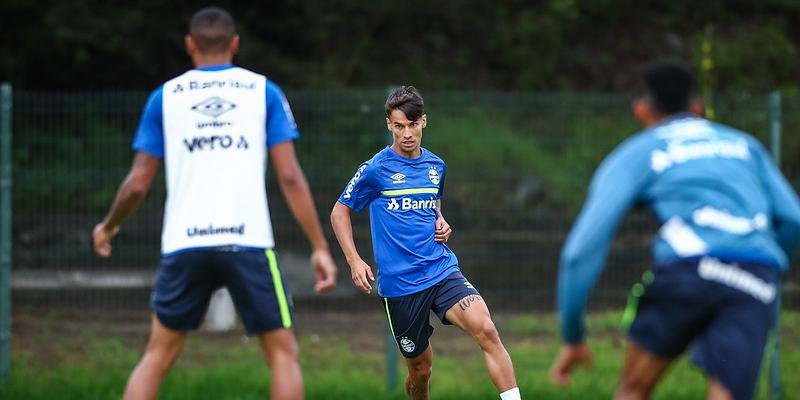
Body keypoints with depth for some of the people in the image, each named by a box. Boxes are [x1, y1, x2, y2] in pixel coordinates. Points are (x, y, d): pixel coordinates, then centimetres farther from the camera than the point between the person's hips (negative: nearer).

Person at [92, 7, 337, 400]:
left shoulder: (165, 97, 11)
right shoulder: (263, 91, 8)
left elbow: (137, 183, 9)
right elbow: (289, 176, 0)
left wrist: (107, 227, 28)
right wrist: (320, 247, 2)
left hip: (183, 244, 2)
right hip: (248, 242, -2)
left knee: (158, 354, 13)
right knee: (282, 352, 7)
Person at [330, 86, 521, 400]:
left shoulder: (436, 166, 10)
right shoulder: (376, 169, -4)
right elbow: (339, 212, 6)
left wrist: (441, 224, 7)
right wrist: (354, 261, -5)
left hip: (442, 270, 3)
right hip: (399, 284, -3)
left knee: (486, 330, -23)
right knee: (420, 369, 5)